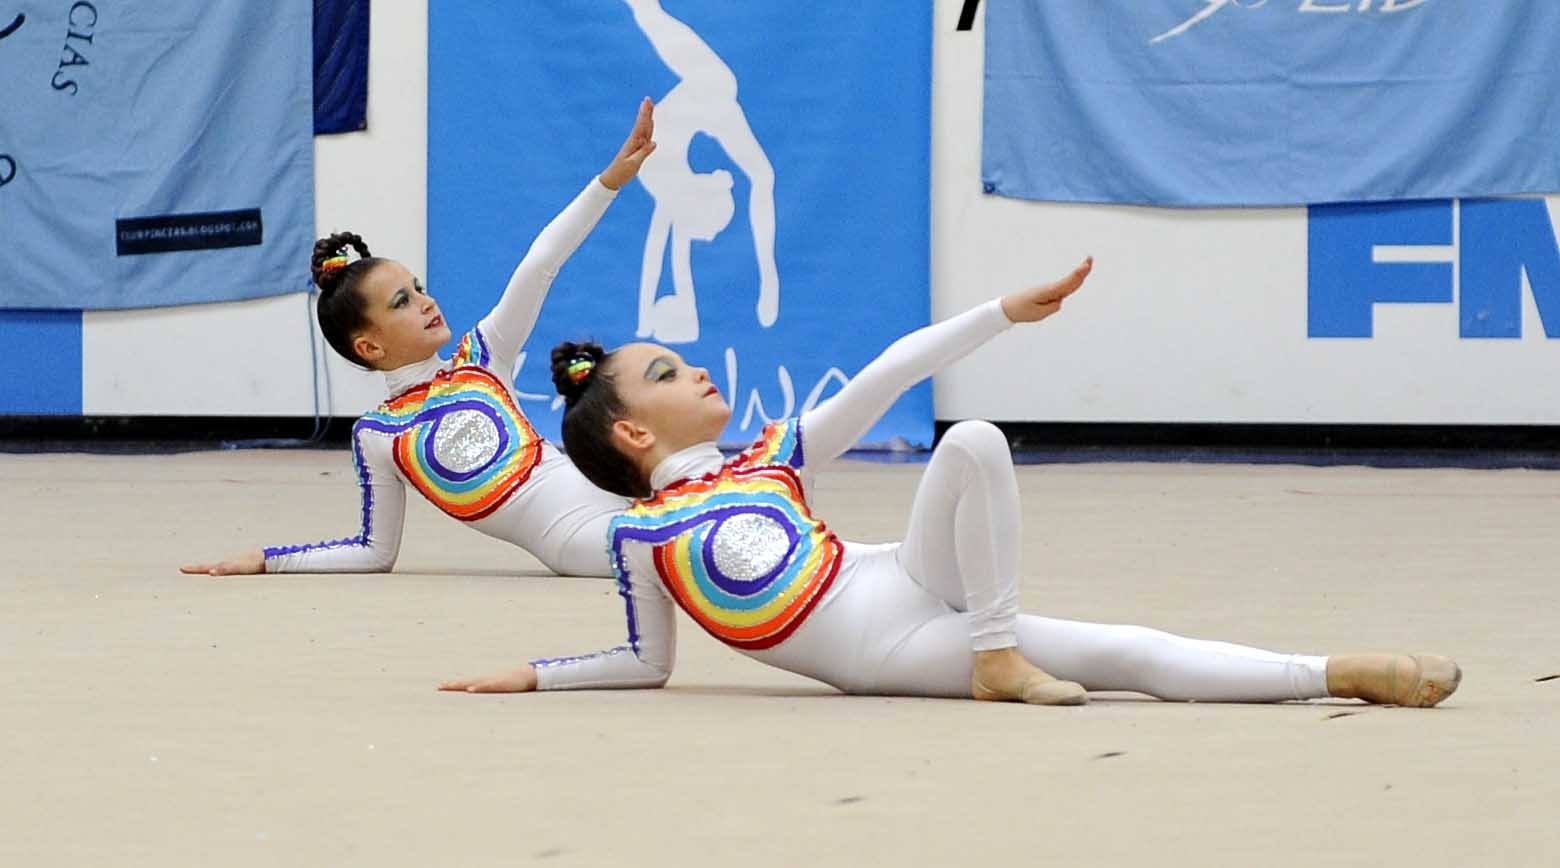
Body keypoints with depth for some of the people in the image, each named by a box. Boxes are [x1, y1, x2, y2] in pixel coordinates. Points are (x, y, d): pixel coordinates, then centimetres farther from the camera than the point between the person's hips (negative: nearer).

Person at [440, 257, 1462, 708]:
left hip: (910, 584, 5)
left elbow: (883, 380, 13)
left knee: (973, 442, -21)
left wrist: (1007, 312, 9)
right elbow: (650, 662, 10)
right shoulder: (641, 534, 3)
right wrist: (531, 678, 2)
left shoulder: (768, 457, 18)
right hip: (879, 651, -5)